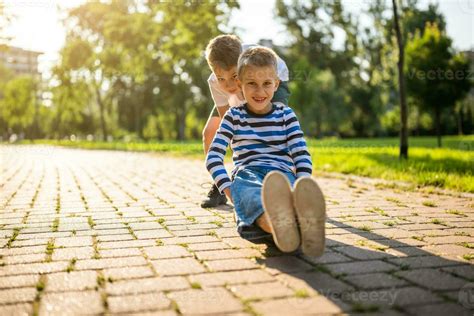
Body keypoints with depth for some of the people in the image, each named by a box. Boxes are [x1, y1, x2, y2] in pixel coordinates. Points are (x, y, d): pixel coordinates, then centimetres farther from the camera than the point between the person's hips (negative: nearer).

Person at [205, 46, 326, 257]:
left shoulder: (286, 115, 14)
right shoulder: (234, 116, 13)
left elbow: (302, 157, 5)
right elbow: (213, 157, 4)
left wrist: (302, 189, -16)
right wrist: (229, 190, -13)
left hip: (281, 172, 1)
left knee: (281, 189, -41)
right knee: (251, 193, -42)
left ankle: (305, 224, -77)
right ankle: (280, 225, -76)